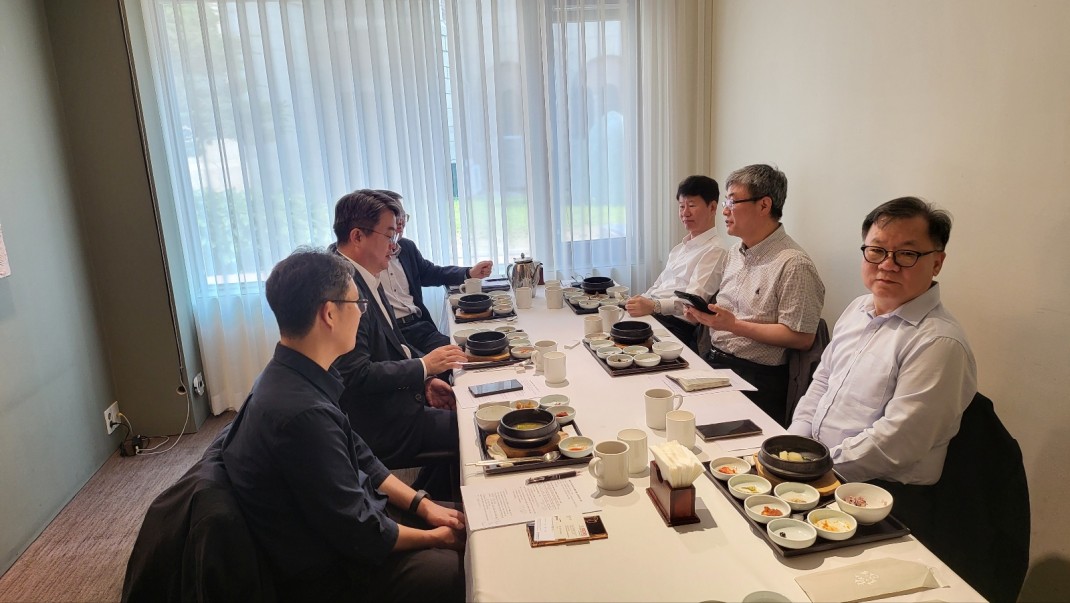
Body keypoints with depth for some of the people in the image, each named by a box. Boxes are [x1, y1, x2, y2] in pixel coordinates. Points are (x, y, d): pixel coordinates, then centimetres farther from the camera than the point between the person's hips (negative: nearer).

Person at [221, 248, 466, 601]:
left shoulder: (293, 379, -3)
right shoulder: (302, 413, -33)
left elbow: (360, 459, 8)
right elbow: (359, 535, -24)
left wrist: (421, 504, 1)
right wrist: (433, 538, -9)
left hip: (350, 519, 9)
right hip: (334, 572, -8)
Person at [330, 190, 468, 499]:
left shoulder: (364, 280, 7)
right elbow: (357, 376, -27)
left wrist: (424, 381, 4)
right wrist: (424, 366, -17)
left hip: (393, 405, 10)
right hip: (381, 427, -9)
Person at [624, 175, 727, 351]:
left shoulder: (714, 251, -6)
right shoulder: (681, 247, 24)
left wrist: (653, 306, -34)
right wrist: (639, 303, 4)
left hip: (677, 324, -8)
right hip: (652, 315, 8)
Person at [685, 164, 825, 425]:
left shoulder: (793, 264, -13)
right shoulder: (736, 252, 15)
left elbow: (802, 338, -16)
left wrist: (734, 325, -18)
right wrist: (705, 312, 3)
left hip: (755, 378, -7)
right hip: (715, 360, 8)